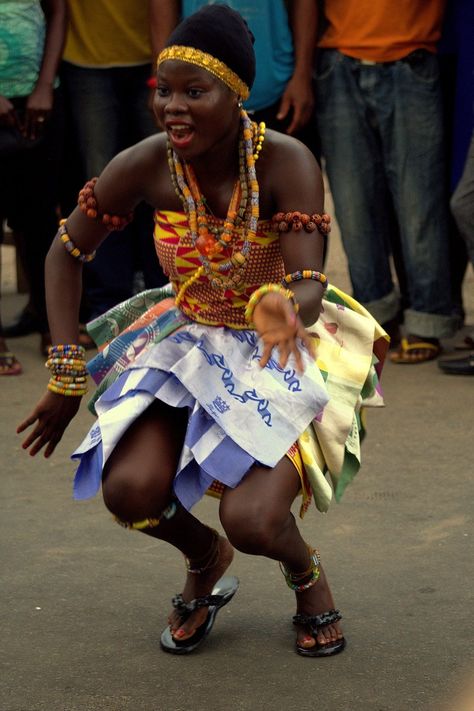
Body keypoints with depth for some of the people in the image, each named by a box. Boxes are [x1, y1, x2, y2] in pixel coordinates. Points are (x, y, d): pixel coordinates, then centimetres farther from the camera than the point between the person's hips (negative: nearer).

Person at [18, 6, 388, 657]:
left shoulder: (286, 163, -25)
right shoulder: (145, 167, -17)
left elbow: (310, 288, -31)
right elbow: (66, 254, -3)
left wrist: (284, 309, -56)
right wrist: (65, 377, -5)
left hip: (286, 349, -3)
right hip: (190, 340, 3)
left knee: (251, 520, -24)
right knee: (128, 489, -21)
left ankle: (306, 571, 16)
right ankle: (206, 560, 15)